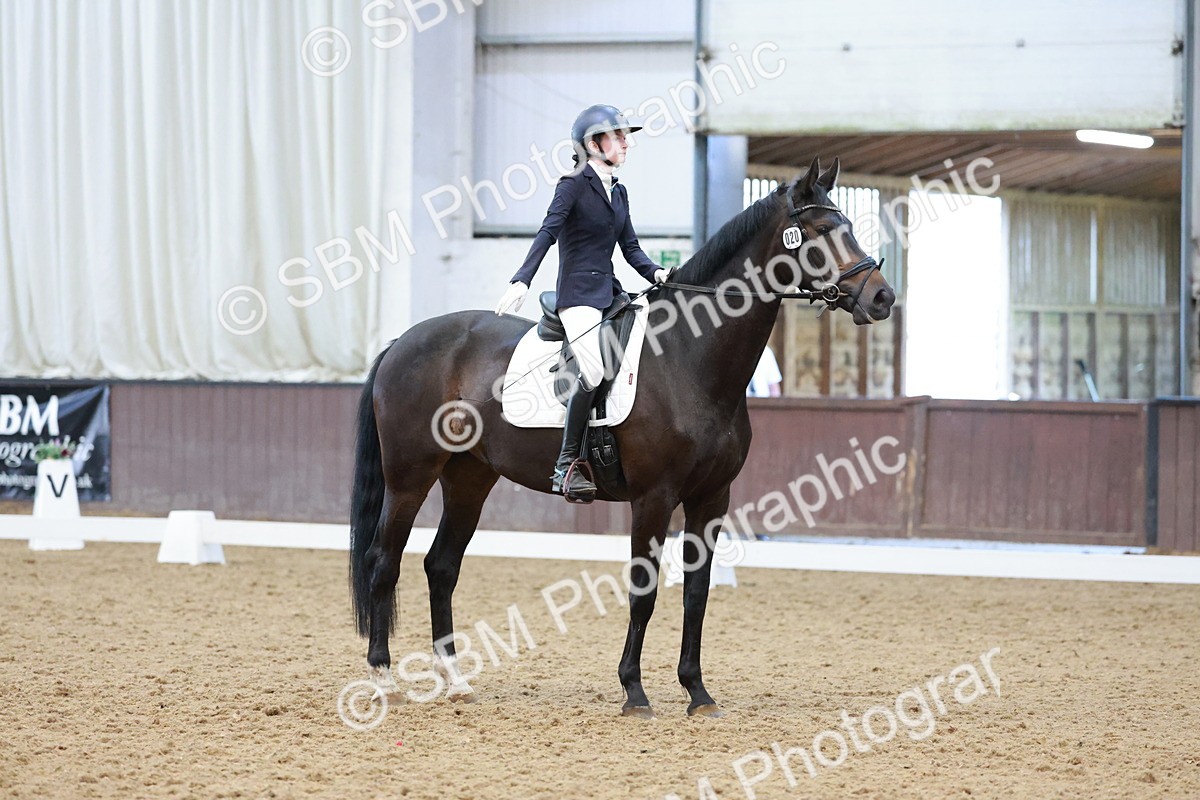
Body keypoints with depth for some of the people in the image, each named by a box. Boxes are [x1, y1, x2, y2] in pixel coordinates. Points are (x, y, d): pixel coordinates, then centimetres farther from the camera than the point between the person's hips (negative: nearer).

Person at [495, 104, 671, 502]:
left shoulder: (618, 192, 18)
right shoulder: (574, 185, -4)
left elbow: (630, 247, 17)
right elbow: (547, 233, -14)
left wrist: (656, 273, -2)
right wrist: (521, 281, -24)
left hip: (609, 290, 8)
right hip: (578, 293, -8)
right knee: (594, 371, -25)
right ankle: (567, 465, -19)